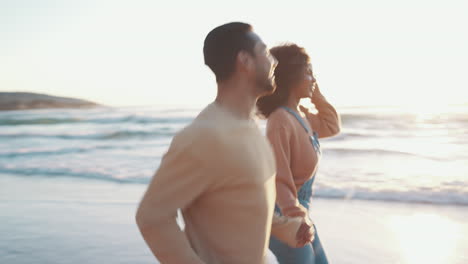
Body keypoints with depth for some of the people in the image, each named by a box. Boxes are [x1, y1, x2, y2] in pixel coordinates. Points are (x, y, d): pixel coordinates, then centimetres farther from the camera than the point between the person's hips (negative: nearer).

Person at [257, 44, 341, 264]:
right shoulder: (280, 120, -23)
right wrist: (296, 217, -30)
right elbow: (279, 178, -27)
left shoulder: (301, 114, 4)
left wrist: (317, 96, 9)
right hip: (284, 214, -9)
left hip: (298, 208, 9)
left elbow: (332, 126, 20)